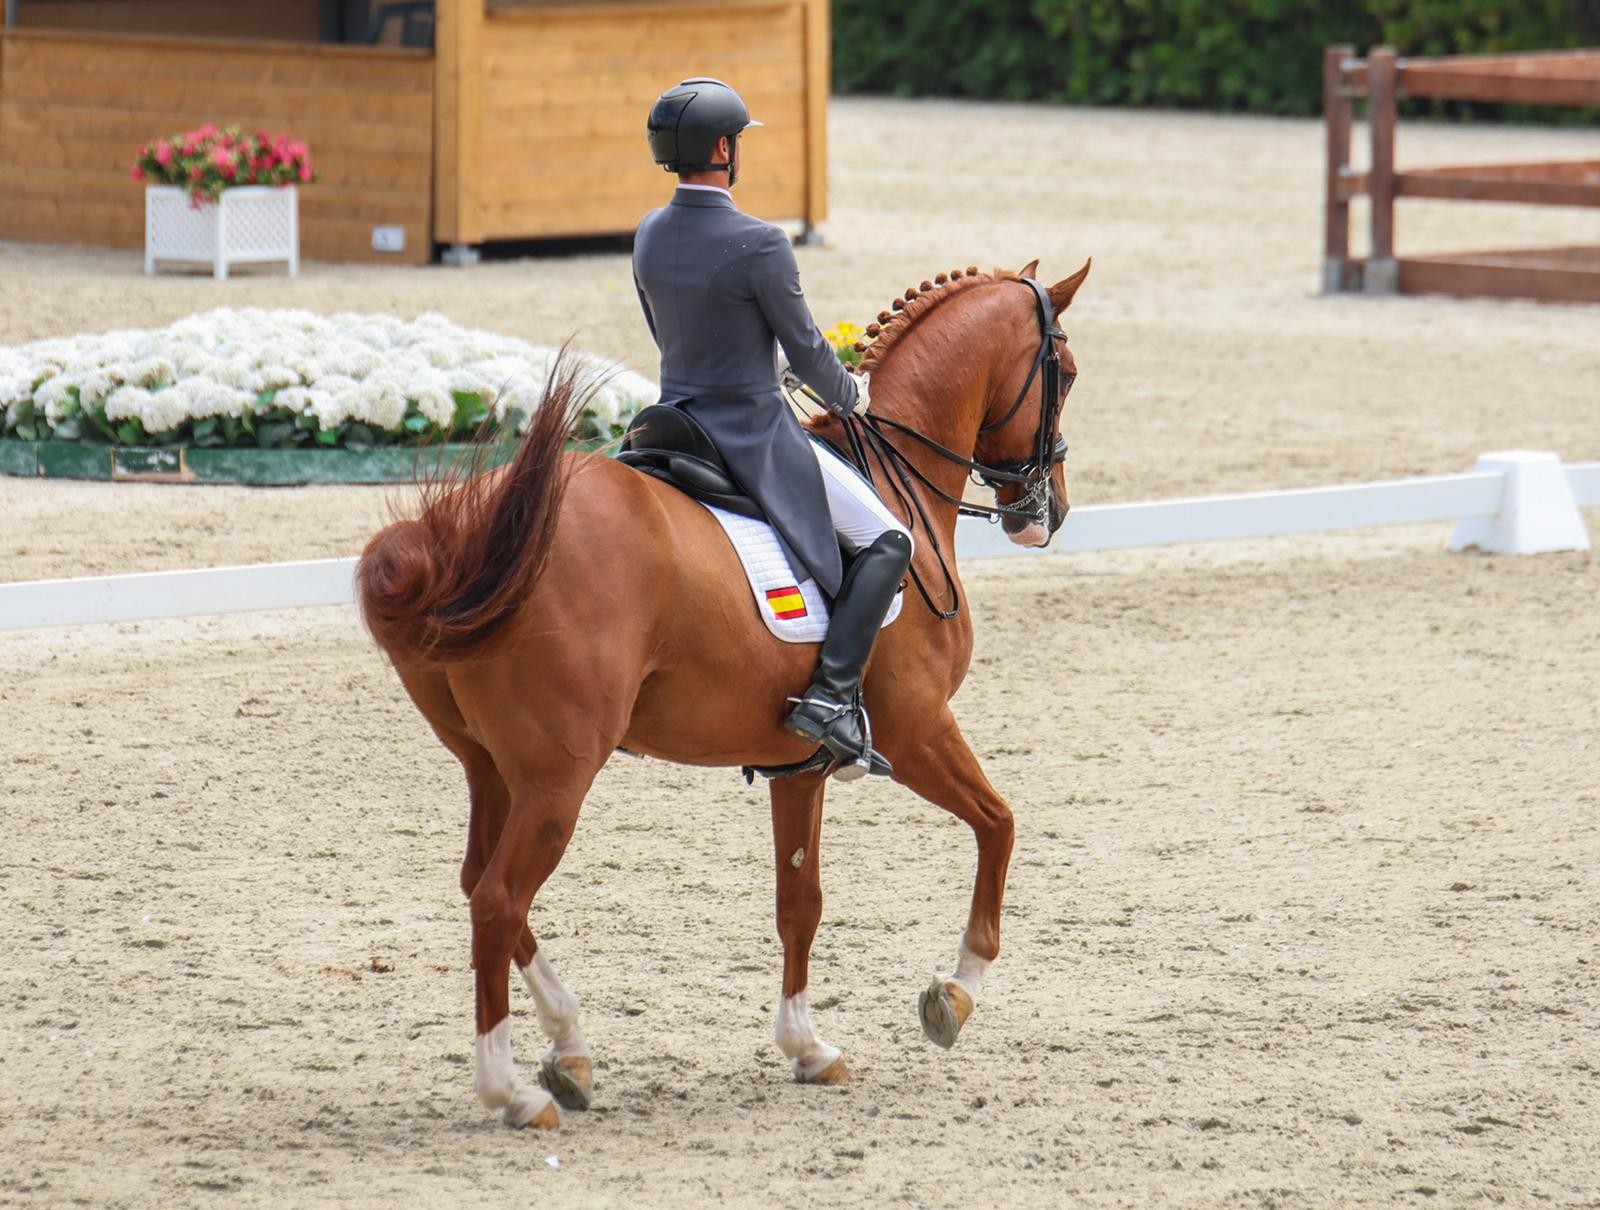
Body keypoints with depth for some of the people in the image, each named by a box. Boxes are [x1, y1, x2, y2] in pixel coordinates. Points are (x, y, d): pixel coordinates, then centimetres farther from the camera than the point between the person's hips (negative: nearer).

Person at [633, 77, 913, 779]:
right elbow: (805, 350, -11)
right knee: (885, 541, -3)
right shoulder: (758, 245, -20)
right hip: (758, 437, -7)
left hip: (678, 424, 7)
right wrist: (849, 396, 10)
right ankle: (833, 695, -16)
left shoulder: (649, 238, 3)